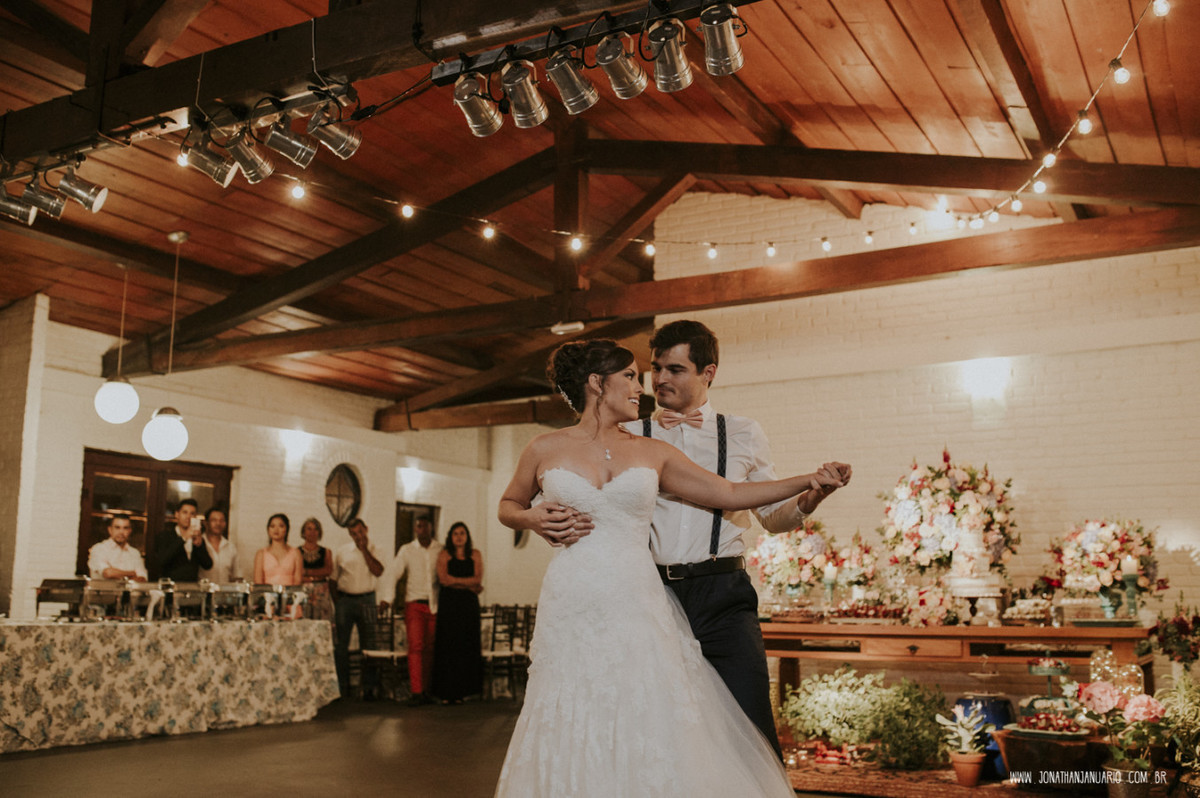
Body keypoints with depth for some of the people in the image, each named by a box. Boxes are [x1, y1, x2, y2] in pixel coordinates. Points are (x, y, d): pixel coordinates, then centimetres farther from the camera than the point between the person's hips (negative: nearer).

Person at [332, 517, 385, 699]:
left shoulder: (374, 550, 5)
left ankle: (369, 687, 7)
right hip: (344, 600, 1)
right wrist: (334, 602, 5)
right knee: (340, 645, 1)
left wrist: (364, 550, -11)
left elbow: (378, 571, -13)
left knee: (369, 644, 0)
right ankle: (342, 687, 10)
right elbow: (333, 578, 12)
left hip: (366, 600, -1)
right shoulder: (341, 551, 9)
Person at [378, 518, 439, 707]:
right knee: (415, 647, -10)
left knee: (430, 649, 4)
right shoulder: (407, 550, 6)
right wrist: (386, 598, -12)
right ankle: (416, 692, -10)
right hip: (415, 604, -1)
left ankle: (425, 690, 13)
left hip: (435, 605, 1)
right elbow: (391, 574, 0)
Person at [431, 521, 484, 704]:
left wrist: (455, 580, -9)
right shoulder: (444, 554, 4)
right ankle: (446, 692, 0)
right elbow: (443, 578, -8)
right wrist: (469, 584, -8)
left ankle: (461, 691, 6)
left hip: (469, 606, 2)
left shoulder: (475, 554, 9)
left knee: (466, 647, 0)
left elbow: (478, 579, -2)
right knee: (448, 646, -3)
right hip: (449, 604, -2)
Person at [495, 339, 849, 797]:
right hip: (570, 611, -1)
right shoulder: (545, 450, 7)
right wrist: (531, 518, -1)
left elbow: (730, 493, 10)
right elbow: (508, 506, 21)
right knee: (573, 742, 2)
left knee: (653, 744, -1)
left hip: (637, 610, 1)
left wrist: (809, 480, 4)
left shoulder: (652, 453, 10)